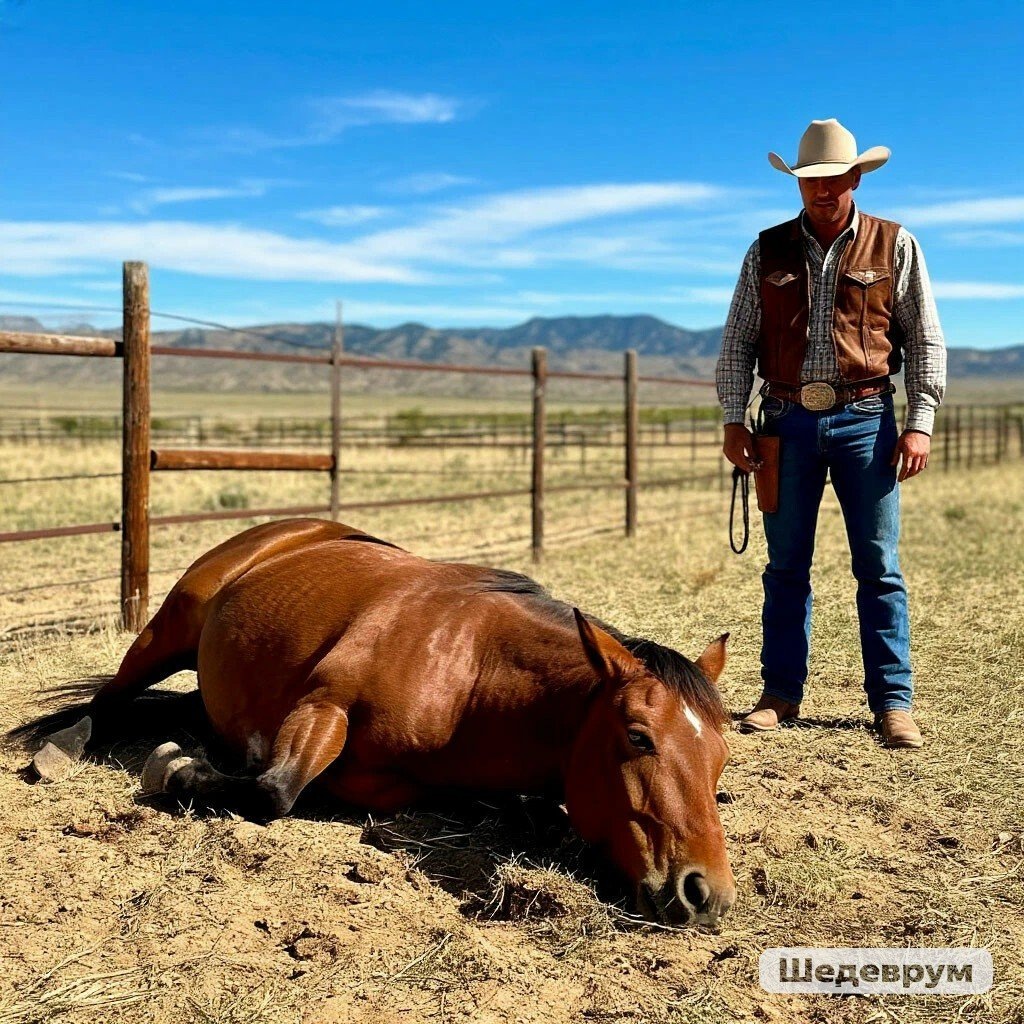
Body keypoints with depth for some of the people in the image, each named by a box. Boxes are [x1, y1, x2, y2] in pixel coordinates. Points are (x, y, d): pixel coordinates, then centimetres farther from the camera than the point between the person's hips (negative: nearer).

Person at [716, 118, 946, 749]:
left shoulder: (895, 247, 5)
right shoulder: (768, 252, 9)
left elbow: (926, 340, 5)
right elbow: (738, 341, 10)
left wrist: (920, 423, -4)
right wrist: (734, 419, 1)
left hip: (865, 419, -1)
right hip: (788, 420, 2)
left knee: (880, 567, 0)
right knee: (786, 565, 7)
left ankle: (894, 703, 6)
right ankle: (781, 694, 16)